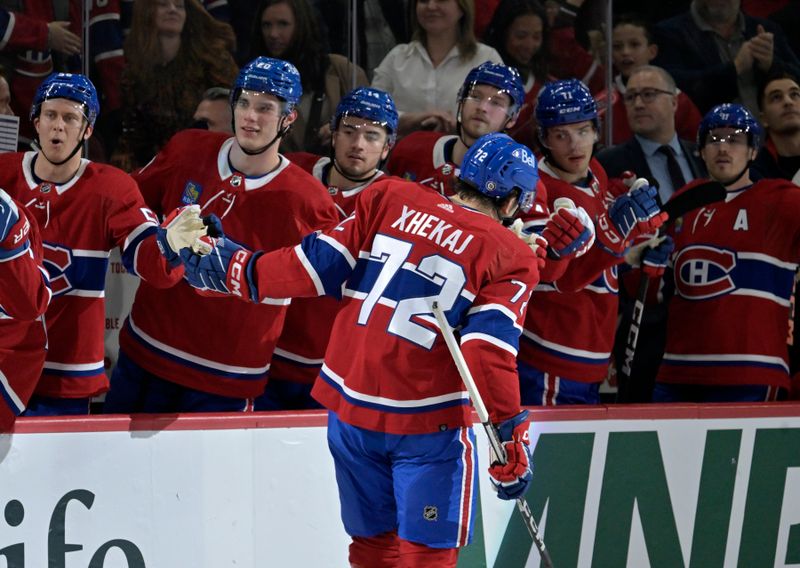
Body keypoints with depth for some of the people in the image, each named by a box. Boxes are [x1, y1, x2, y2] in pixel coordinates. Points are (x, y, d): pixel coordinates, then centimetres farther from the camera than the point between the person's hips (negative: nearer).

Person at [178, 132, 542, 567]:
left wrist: (240, 273, 14)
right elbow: (489, 349, -14)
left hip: (350, 402, 4)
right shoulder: (511, 257, -3)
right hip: (427, 422, -4)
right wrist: (510, 436, -12)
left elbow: (318, 264, 2)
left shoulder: (389, 198, 5)